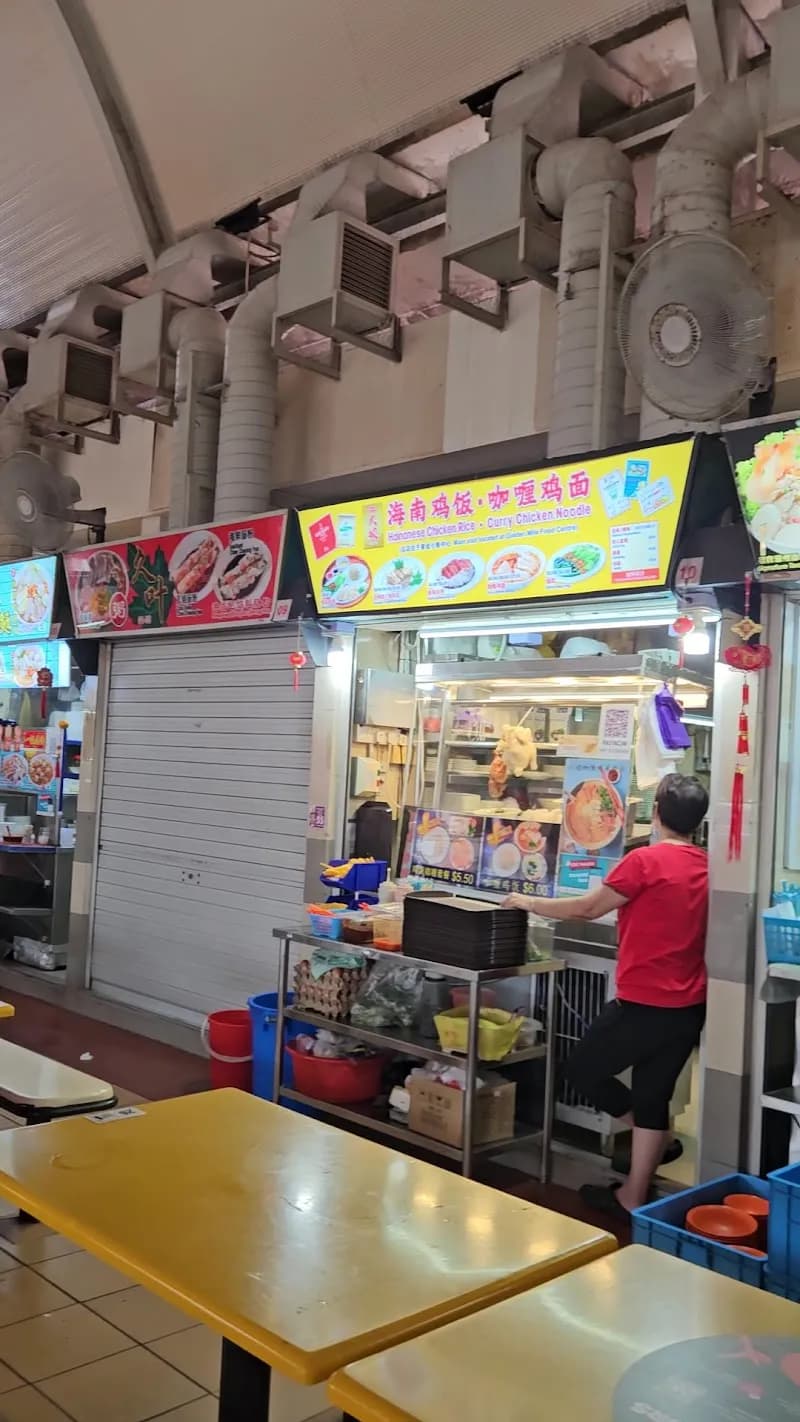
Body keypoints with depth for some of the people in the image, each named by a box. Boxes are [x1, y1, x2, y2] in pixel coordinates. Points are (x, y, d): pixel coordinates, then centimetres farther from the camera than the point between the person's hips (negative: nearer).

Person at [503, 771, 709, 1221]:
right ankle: (633, 1197, 22)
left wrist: (530, 903, 5)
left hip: (644, 1003, -7)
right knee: (653, 1097, 15)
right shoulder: (707, 868, 4)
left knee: (582, 1069, 13)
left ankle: (659, 1138, 20)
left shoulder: (646, 860, -15)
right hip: (689, 1006, 7)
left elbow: (587, 908, -7)